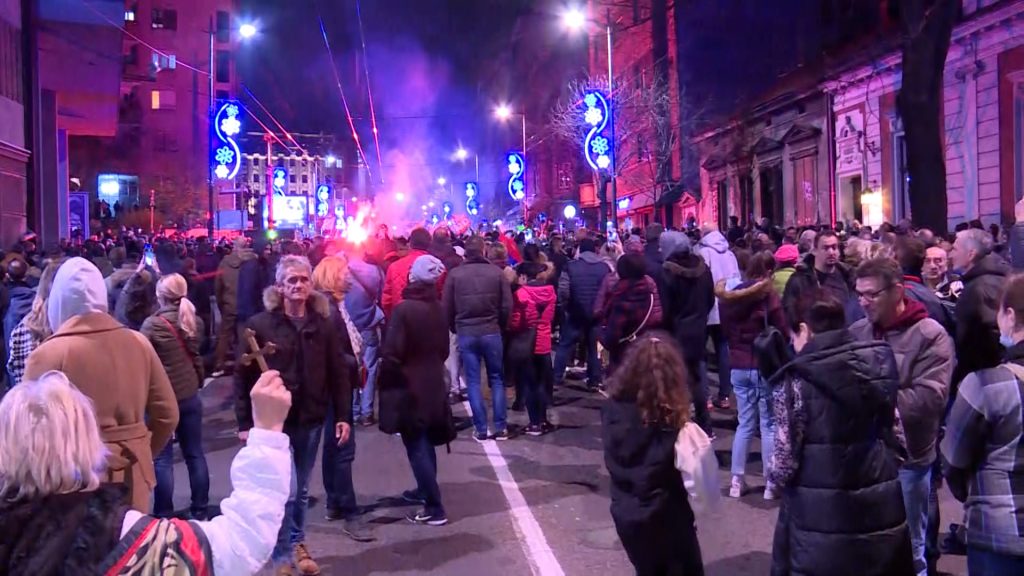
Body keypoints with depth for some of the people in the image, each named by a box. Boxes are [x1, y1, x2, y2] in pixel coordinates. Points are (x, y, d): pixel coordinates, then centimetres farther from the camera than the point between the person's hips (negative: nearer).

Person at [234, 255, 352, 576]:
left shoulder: (323, 325, 1)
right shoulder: (261, 325, -7)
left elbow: (338, 373, 5)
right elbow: (243, 375, -5)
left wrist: (343, 415, 0)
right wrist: (244, 422, -6)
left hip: (310, 420, 3)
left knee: (302, 490, 16)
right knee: (286, 491, -5)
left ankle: (298, 544, 36)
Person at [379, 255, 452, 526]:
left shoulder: (404, 309, -20)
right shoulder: (438, 309, 1)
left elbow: (392, 352, -20)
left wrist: (388, 379, -3)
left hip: (408, 386, -7)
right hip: (432, 384, 7)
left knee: (416, 447, -1)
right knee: (425, 442, 21)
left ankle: (435, 508, 0)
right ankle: (425, 490, 37)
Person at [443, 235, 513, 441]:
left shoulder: (454, 274, -3)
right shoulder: (496, 272, -4)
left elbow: (447, 308, 1)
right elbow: (507, 306, -3)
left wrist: (454, 329, 17)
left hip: (465, 333, 0)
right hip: (491, 332, 0)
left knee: (473, 381, 7)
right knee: (497, 379, 12)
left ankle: (481, 429, 7)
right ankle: (500, 427, 11)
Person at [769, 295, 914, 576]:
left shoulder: (795, 381, -13)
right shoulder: (880, 365, 3)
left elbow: (784, 464, -13)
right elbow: (900, 443, 7)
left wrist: (777, 475, 7)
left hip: (822, 521, -5)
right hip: (883, 512, 5)